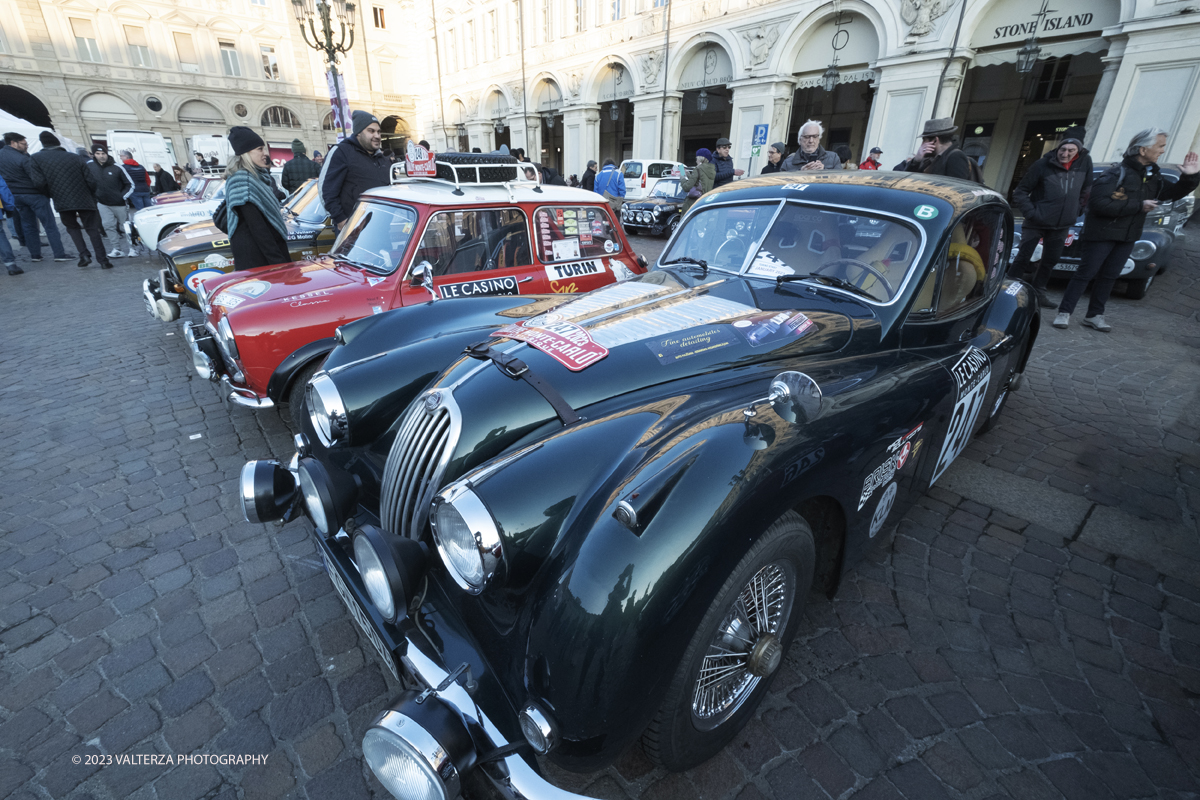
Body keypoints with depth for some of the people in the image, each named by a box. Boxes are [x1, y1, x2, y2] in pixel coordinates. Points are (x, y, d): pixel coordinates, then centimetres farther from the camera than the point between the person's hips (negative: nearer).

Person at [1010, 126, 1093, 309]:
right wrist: (1031, 213, -15)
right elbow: (1020, 191, -9)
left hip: (1062, 225, 5)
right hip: (1036, 223, -5)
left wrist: (1077, 210, 6)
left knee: (1050, 261, 12)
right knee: (1022, 258, -7)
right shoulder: (1043, 164, -14)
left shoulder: (1085, 162, -2)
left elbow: (1086, 190, 11)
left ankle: (1038, 293, 24)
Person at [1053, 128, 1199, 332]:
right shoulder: (1116, 174, -14)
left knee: (1109, 277, 8)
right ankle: (1064, 313, -1)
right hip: (1102, 233, -7)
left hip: (1128, 236, 7)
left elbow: (1173, 194, 18)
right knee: (1085, 274, -6)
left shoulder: (1153, 176, 10)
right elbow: (1099, 203, -23)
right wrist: (1139, 206, -18)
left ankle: (1094, 315, 14)